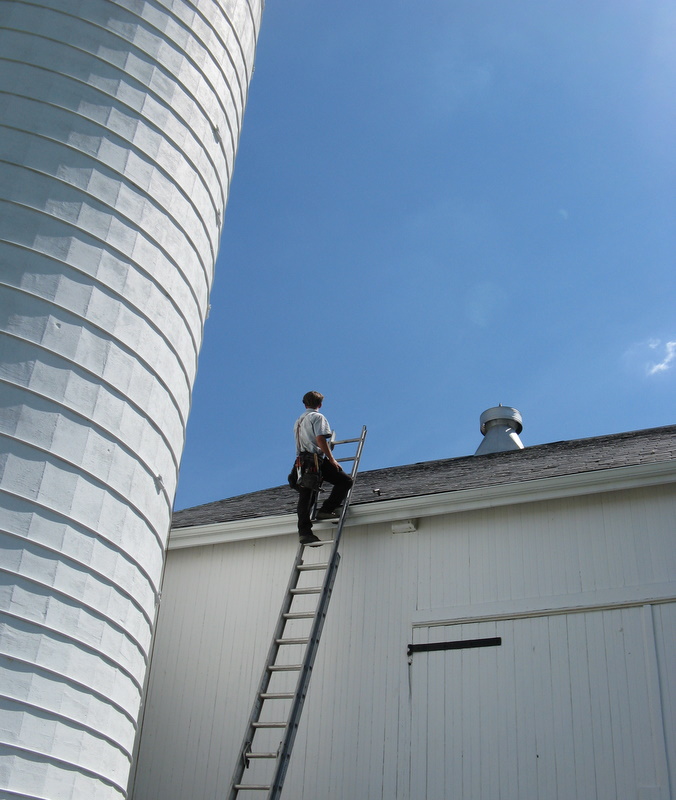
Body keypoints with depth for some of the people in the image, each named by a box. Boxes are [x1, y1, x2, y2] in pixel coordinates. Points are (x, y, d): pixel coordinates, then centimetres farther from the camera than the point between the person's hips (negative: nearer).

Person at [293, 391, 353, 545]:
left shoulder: (298, 421, 26)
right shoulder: (318, 417, 1)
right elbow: (320, 439, -11)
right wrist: (332, 459, -10)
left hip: (302, 461, 8)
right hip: (316, 459, -8)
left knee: (305, 499, 2)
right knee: (345, 480, -2)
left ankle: (304, 531, -7)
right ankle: (326, 510, -11)